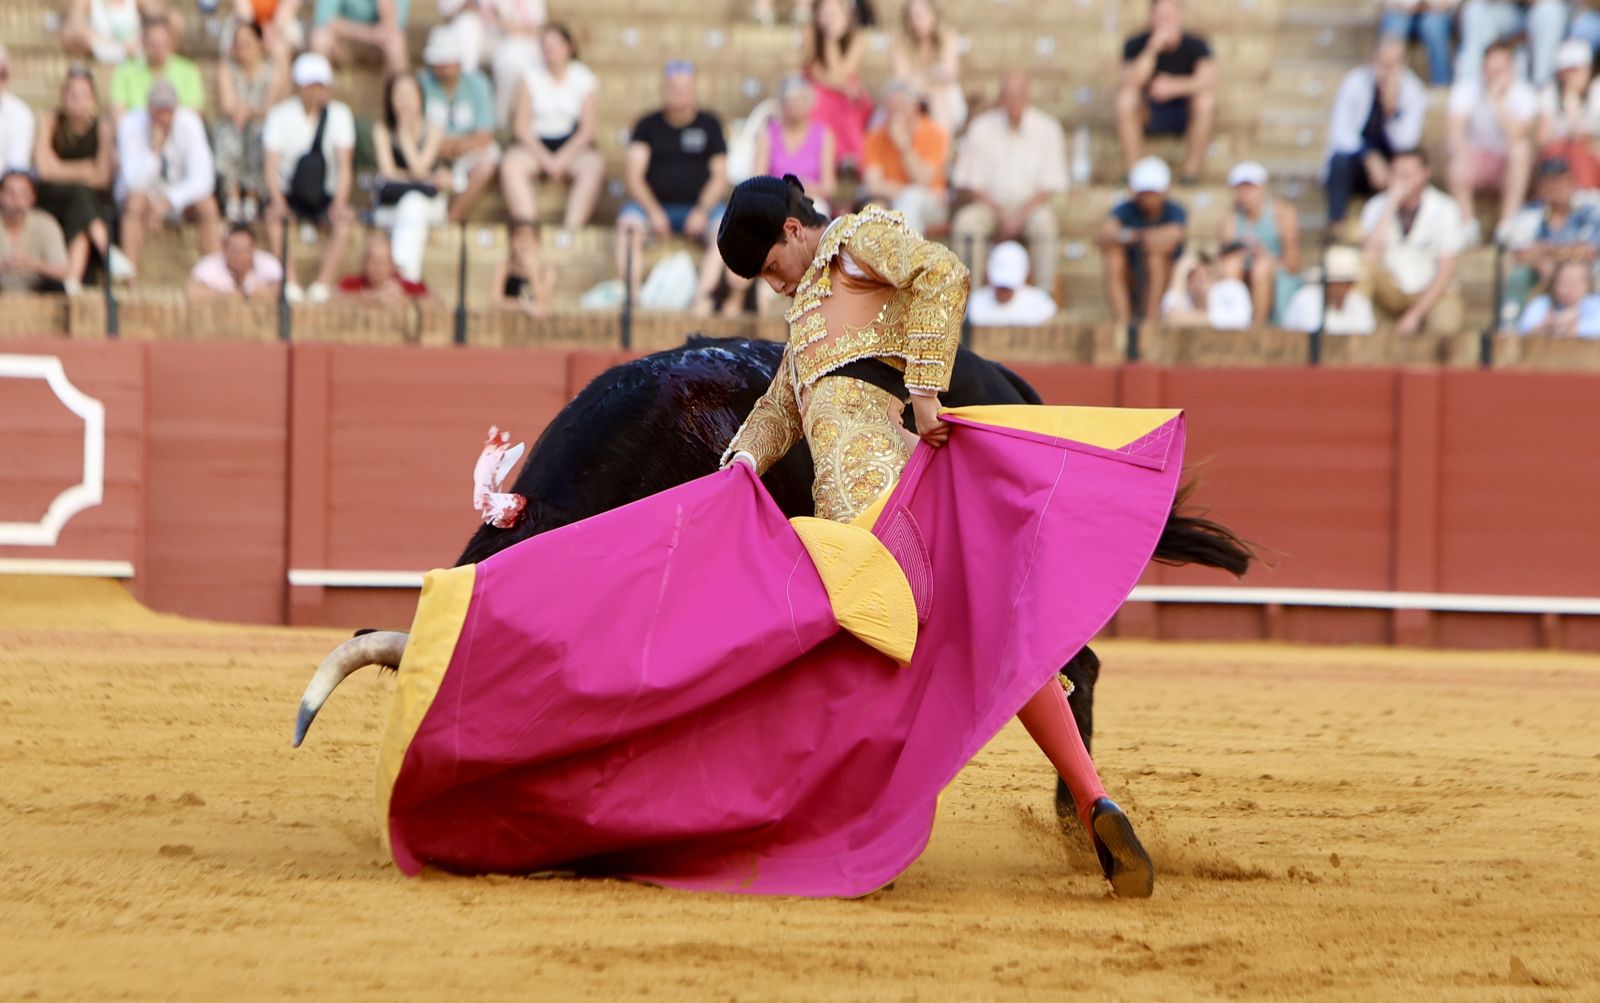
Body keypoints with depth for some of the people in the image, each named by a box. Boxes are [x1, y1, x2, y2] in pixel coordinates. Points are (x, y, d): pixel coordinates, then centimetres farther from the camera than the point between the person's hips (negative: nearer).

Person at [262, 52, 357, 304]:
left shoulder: (339, 114, 2)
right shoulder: (280, 114, -2)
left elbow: (345, 164, -4)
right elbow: (271, 163, -11)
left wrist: (339, 202, -20)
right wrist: (278, 201, -27)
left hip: (325, 196, 1)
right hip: (289, 195, -1)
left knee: (344, 218, -31)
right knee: (274, 216, -34)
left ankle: (322, 284, -34)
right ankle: (289, 284, -34)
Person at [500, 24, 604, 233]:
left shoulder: (585, 79, 2)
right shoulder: (532, 78, 3)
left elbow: (588, 129, -2)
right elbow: (522, 125, -1)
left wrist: (562, 159, -15)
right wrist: (545, 159, -14)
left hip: (572, 145, 0)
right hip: (536, 145, 0)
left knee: (594, 165, -33)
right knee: (511, 164, -31)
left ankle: (572, 228, -42)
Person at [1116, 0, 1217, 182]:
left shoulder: (1196, 46, -14)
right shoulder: (1135, 45, -13)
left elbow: (1209, 81, -30)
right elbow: (1131, 83, -29)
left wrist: (1175, 86, -44)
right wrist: (1153, 48, -39)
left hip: (1186, 117, -1)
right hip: (1150, 115, 1)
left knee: (1205, 100, -32)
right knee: (1125, 97, -28)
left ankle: (1190, 173, -24)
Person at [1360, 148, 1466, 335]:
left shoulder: (1444, 209, -11)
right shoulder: (1377, 207, -6)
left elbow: (1445, 272, -13)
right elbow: (1370, 252, -24)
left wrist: (1415, 314, -20)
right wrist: (1393, 203, -25)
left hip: (1432, 293, -1)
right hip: (1392, 294, 1)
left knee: (1445, 325, -34)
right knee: (1366, 265, -29)